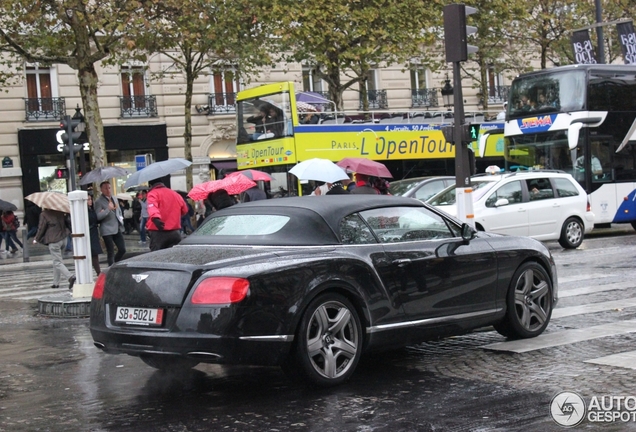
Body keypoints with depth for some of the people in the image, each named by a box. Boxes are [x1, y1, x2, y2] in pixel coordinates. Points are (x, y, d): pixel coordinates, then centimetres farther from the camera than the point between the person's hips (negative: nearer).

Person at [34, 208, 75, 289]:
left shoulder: (44, 215, -12)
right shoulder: (60, 212, 5)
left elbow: (41, 228, -6)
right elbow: (68, 222, 11)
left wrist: (36, 239, 9)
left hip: (54, 242, -7)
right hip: (63, 239, 7)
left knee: (57, 262, -3)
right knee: (56, 261, 19)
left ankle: (70, 277, -24)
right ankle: (56, 283, 21)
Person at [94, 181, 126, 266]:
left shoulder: (114, 199, 15)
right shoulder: (98, 201, -8)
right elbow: (98, 216, -17)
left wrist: (121, 218, 12)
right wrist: (108, 209, -24)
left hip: (117, 229, 7)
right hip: (107, 230, -7)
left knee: (122, 249, 6)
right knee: (111, 252, -4)